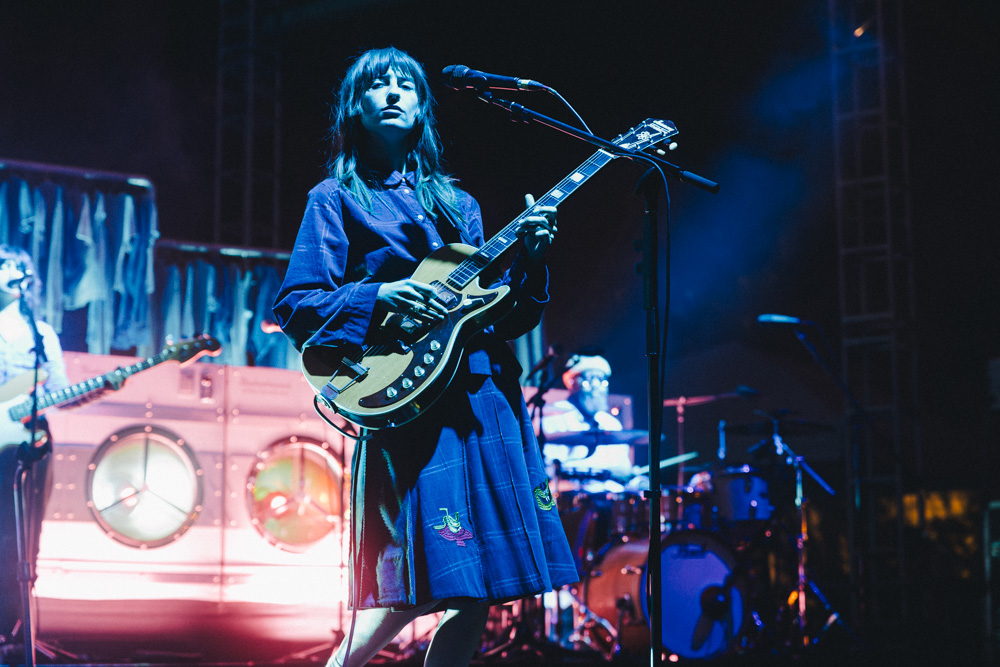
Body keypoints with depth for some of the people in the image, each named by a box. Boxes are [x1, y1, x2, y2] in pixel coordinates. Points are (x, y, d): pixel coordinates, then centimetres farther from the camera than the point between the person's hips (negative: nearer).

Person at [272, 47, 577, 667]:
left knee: (476, 592, 1)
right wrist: (379, 297, -15)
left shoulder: (457, 204, 21)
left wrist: (528, 259, 0)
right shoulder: (337, 198, 7)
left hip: (487, 395, 6)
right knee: (423, 583, -15)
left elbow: (507, 316, 17)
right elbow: (294, 306, -2)